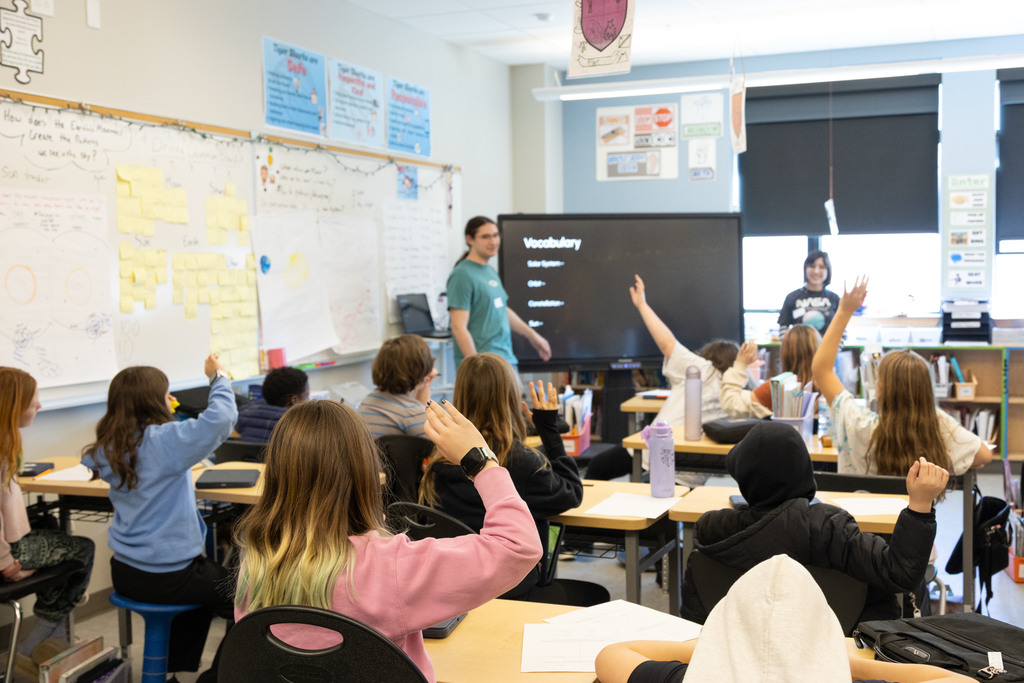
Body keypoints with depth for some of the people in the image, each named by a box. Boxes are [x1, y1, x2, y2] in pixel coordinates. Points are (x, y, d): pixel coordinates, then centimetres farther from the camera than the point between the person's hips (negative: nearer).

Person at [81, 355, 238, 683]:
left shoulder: (108, 448, 0)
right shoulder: (164, 441, -24)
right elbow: (221, 417, -32)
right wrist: (219, 376, -16)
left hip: (124, 571, 8)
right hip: (166, 578, -8)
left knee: (211, 579, 34)